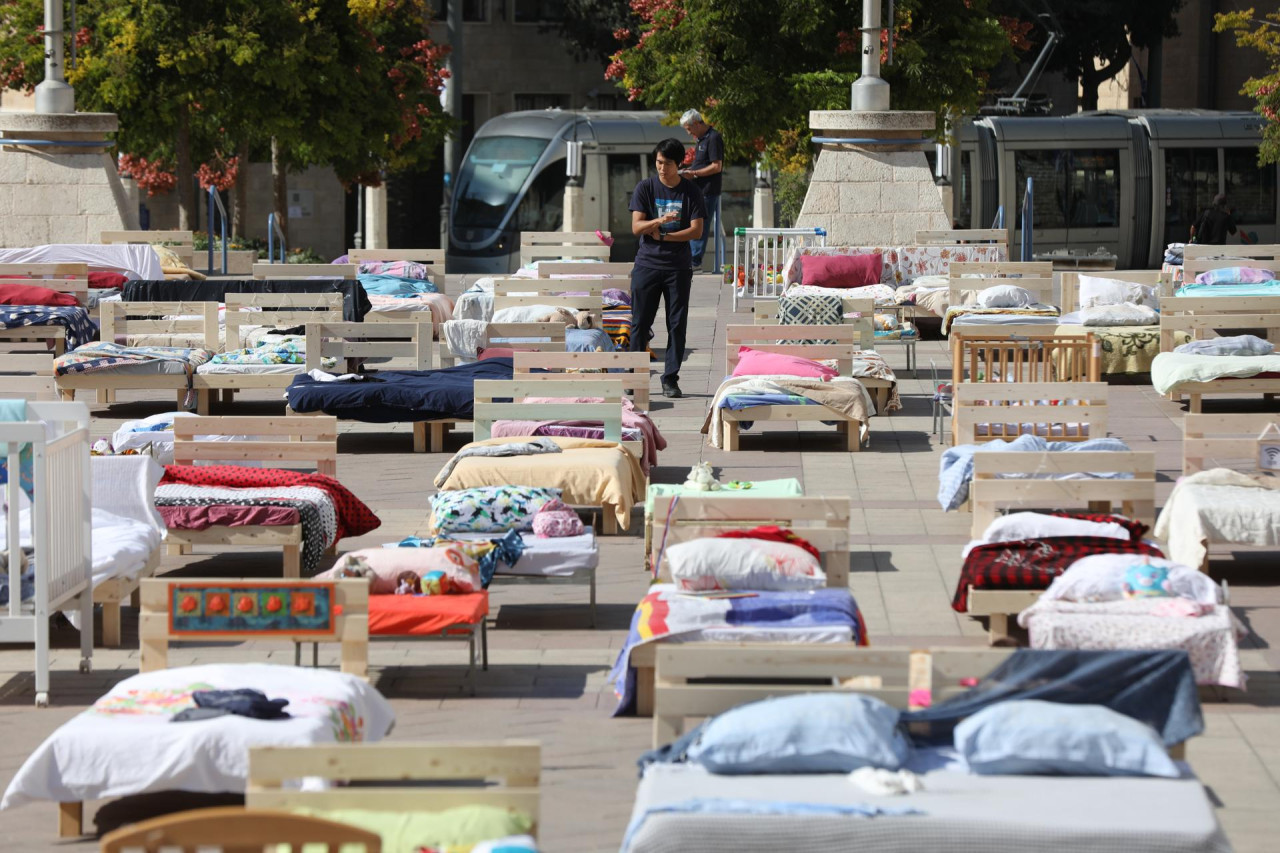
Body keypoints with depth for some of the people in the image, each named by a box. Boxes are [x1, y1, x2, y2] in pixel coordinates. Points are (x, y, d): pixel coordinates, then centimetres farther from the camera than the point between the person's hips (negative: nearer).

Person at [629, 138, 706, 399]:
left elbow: (696, 231, -4)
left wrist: (663, 235, -12)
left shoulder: (691, 192, 2)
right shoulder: (645, 188, 2)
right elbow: (636, 227, -6)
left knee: (677, 323, 0)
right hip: (647, 264, 0)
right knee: (640, 322, 1)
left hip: (678, 267, 0)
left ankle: (670, 379, 5)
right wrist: (660, 221, -24)